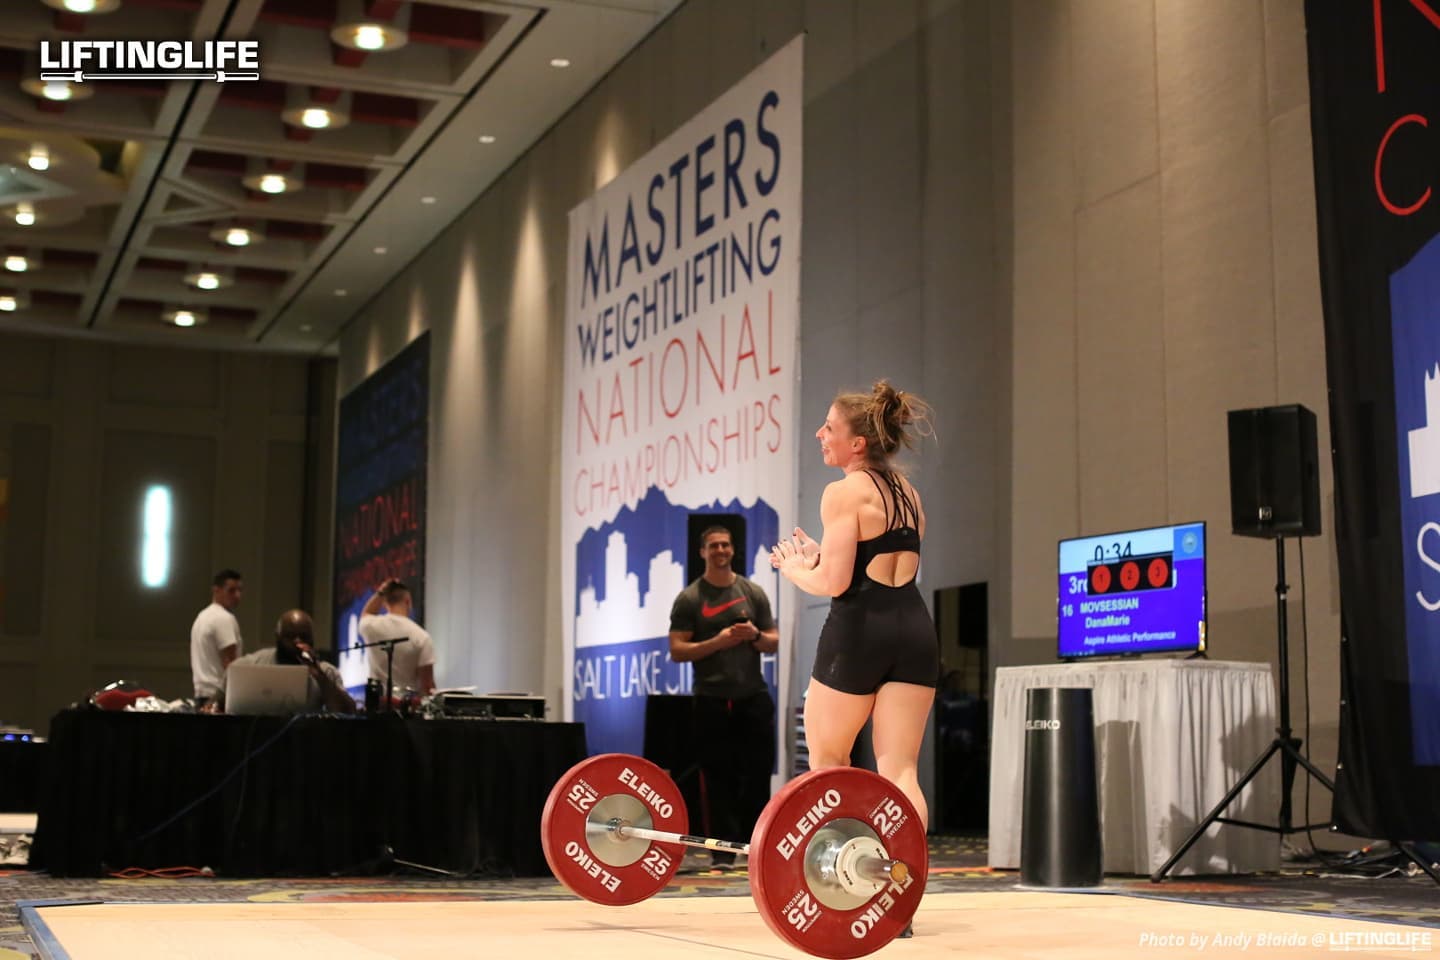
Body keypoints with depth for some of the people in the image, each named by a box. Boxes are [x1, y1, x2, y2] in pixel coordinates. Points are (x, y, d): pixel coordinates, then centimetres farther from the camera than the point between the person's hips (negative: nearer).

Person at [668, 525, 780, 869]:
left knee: (758, 773, 2)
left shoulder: (753, 592, 8)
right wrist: (718, 642, -18)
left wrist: (755, 636, -11)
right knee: (719, 778, 1)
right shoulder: (689, 599, 0)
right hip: (712, 701, -2)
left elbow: (774, 643, 11)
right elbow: (677, 651, -6)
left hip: (753, 697, 2)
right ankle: (723, 850, 6)